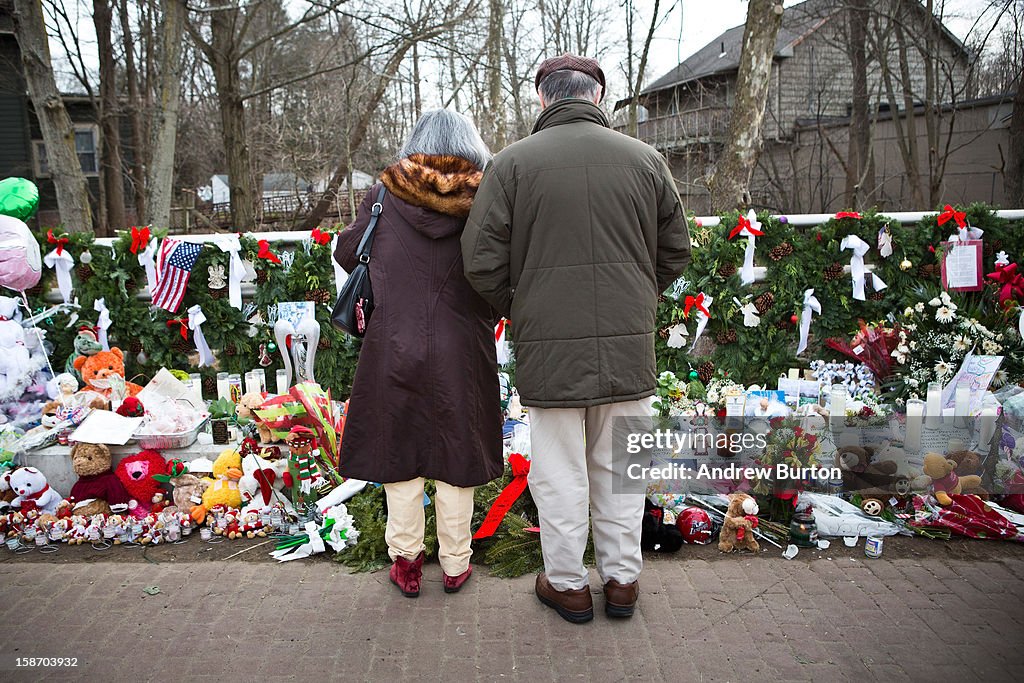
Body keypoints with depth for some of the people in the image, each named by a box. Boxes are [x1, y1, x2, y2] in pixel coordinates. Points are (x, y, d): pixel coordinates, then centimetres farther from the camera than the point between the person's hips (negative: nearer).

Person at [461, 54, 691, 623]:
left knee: (560, 472, 11)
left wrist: (515, 309, 12)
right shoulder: (645, 159, 3)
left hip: (548, 343, -2)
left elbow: (482, 261, -6)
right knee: (619, 468, 16)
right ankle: (623, 580, 28)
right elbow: (676, 251, 10)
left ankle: (567, 584, 24)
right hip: (630, 343, 3)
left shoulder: (513, 162, -5)